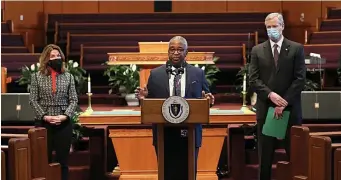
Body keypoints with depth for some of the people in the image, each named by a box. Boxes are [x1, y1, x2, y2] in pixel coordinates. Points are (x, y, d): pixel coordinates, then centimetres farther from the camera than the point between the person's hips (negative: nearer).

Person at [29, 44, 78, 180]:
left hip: (63, 123, 1)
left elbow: (74, 100, 3)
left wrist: (65, 116, -12)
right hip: (43, 123, -1)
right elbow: (33, 100, -1)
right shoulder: (36, 76, 3)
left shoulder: (68, 76, 5)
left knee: (62, 160, 6)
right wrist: (44, 116, -12)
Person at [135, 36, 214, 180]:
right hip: (164, 136, 0)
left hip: (189, 135, 0)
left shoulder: (198, 73, 7)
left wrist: (207, 99, -15)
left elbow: (205, 101, 7)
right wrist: (144, 97, -15)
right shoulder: (155, 74, 6)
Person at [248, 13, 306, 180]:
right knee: (265, 155, 6)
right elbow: (254, 79, 0)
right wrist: (270, 95, -16)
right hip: (266, 108, 1)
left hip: (290, 109, -1)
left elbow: (300, 79, -5)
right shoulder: (257, 50, 7)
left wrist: (284, 103, -13)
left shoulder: (296, 48, 2)